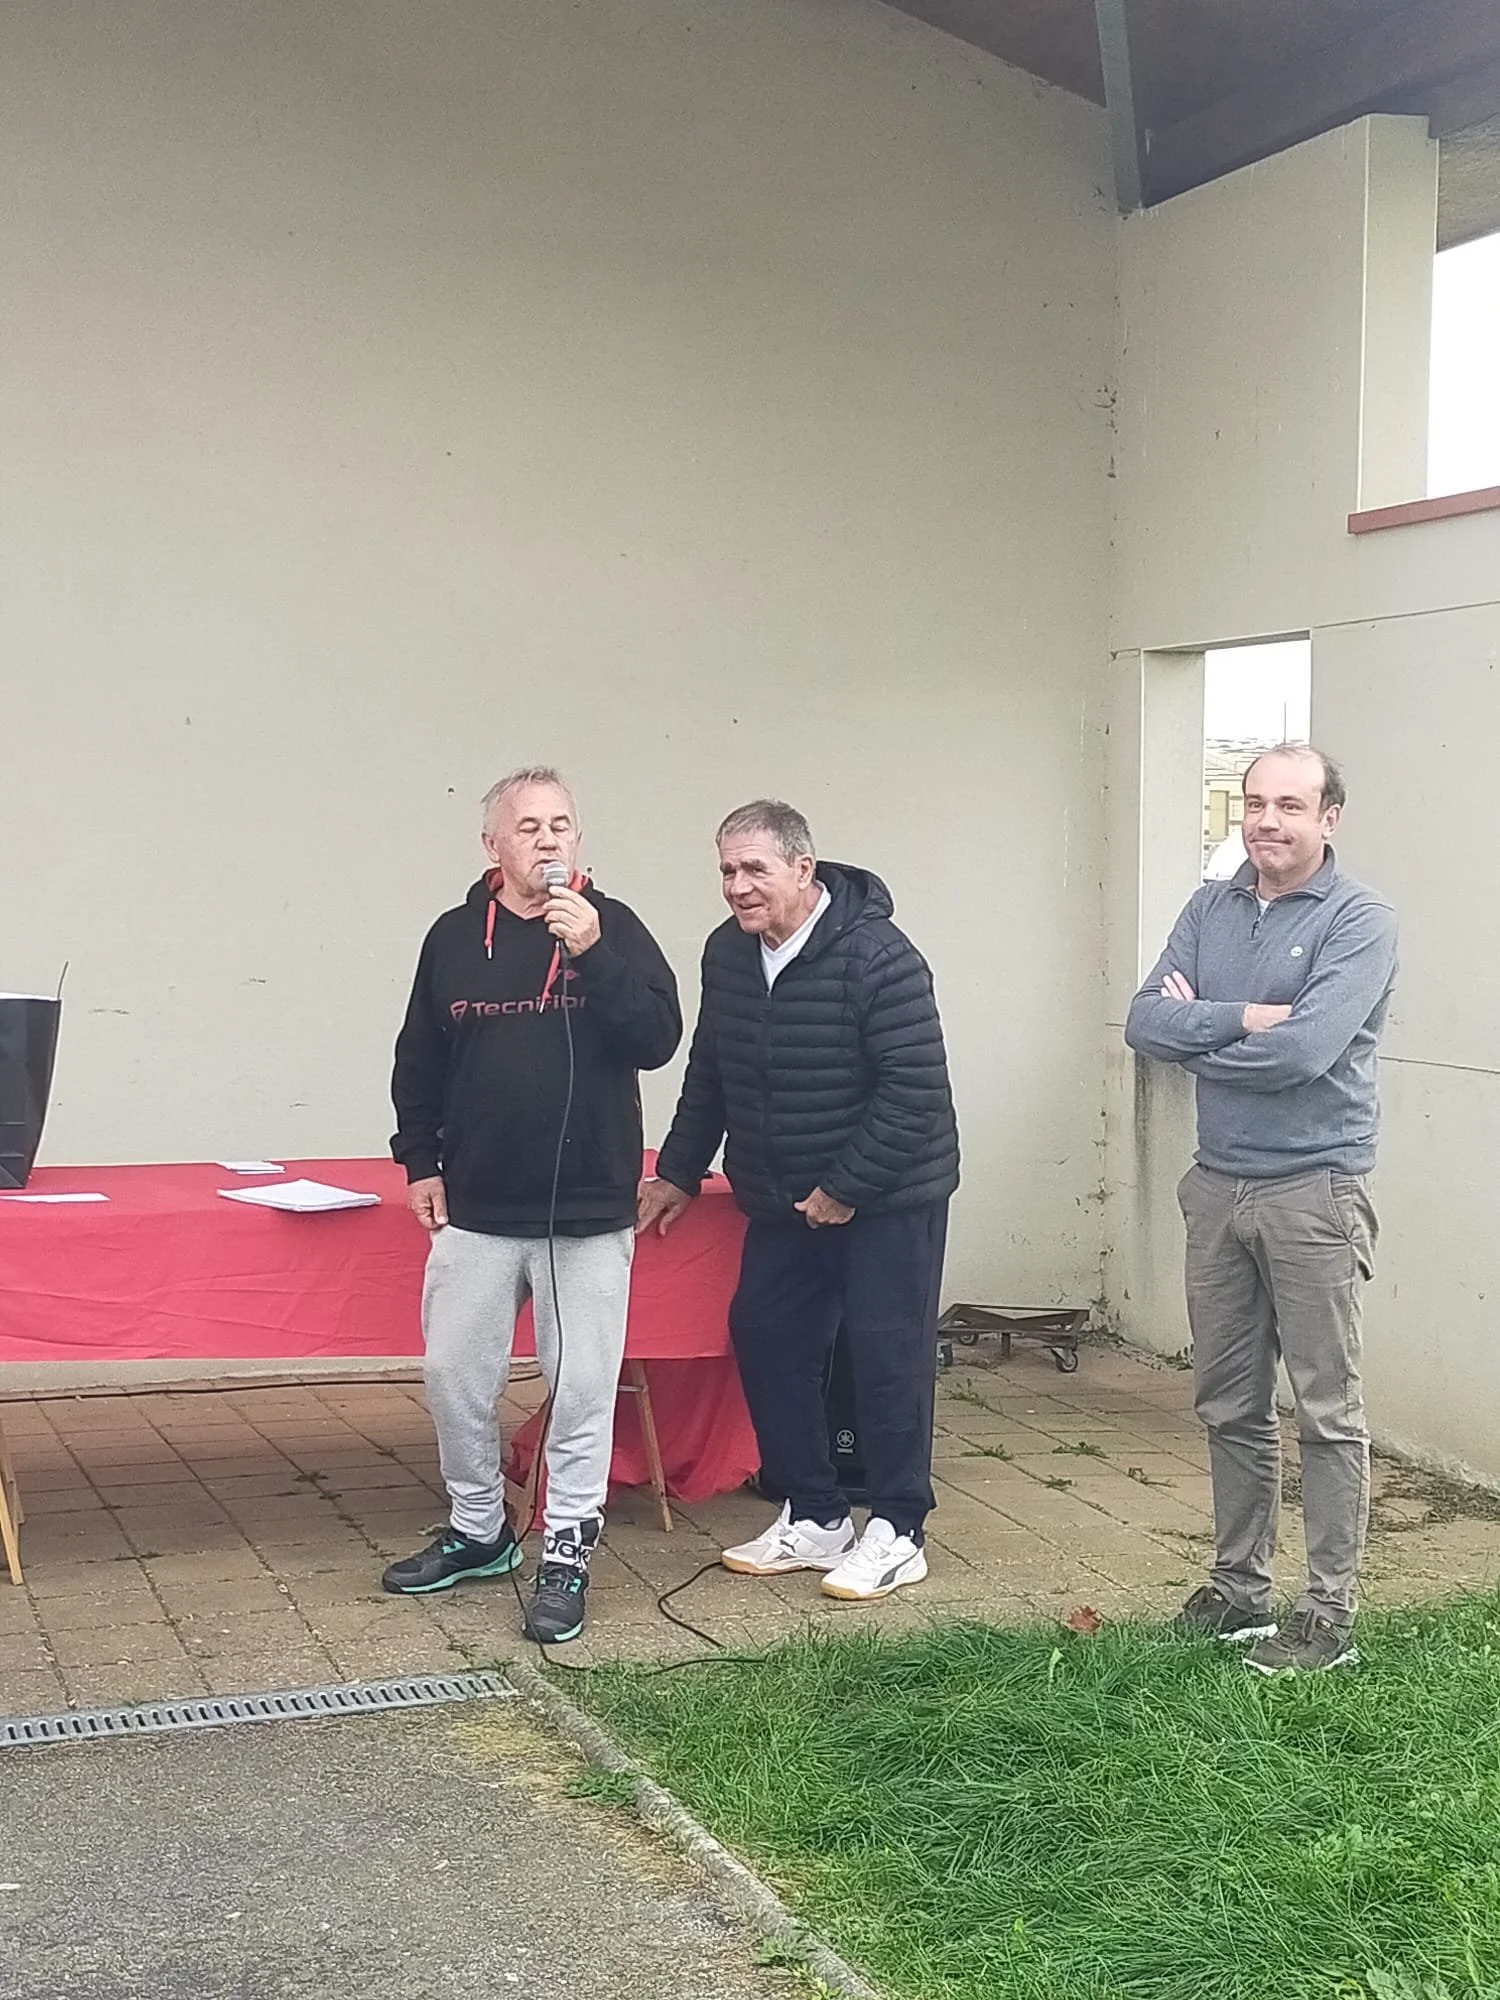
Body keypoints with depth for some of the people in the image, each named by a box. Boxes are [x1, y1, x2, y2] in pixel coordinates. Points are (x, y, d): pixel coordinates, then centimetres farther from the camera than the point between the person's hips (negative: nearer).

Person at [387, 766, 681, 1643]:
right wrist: (421, 1161, 8)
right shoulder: (455, 937, 4)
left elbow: (659, 1039, -13)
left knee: (582, 1388, 2)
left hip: (588, 1213, -2)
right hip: (476, 1210, 3)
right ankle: (479, 1531, 29)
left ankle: (568, 1556, 14)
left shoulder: (614, 928, -2)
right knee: (456, 1376, 10)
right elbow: (418, 1062, 13)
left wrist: (593, 955, -22)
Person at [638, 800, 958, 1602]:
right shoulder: (728, 953, 1)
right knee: (766, 1340, 7)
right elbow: (709, 1075, 14)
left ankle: (896, 1532, 11)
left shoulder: (878, 959, -22)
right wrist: (679, 1173, 14)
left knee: (886, 1354, -2)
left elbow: (915, 1093, -23)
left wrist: (846, 1188, -21)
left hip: (887, 1197, -7)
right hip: (784, 1199, 7)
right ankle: (813, 1517, 20)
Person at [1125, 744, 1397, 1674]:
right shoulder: (1212, 908, 8)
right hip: (1219, 1186, 6)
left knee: (1328, 1413, 1)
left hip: (1315, 1191, -6)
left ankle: (1330, 1617, 8)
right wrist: (1242, 1020, -17)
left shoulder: (1359, 920, -11)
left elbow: (1304, 1050, -23)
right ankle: (1239, 1589, 26)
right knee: (1231, 1405, 14)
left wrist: (1196, 1032, -8)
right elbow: (1146, 1020, -2)